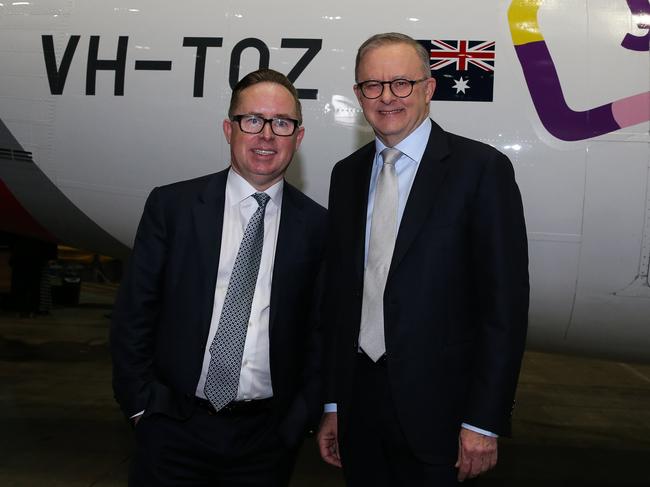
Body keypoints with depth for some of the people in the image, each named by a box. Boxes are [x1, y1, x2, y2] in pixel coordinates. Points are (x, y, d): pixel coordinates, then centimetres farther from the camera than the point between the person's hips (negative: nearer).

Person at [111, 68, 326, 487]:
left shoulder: (317, 225, -2)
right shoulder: (171, 205, -3)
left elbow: (319, 334, 3)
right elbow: (133, 313, 0)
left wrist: (299, 420, -1)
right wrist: (142, 405, -2)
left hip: (267, 437, 1)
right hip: (174, 428, 0)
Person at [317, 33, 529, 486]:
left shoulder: (482, 168, -10)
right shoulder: (347, 174, 6)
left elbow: (505, 301, -11)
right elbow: (338, 291, 8)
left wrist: (484, 421, -12)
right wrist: (333, 402, 10)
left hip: (436, 409, -4)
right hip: (358, 399, 5)